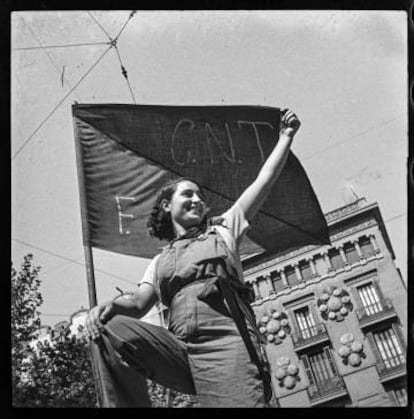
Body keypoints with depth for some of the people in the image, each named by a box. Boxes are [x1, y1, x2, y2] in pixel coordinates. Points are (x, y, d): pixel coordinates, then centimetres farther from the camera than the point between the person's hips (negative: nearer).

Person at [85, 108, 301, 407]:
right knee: (111, 328, -22)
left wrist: (286, 136, 24)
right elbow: (139, 304, 14)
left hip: (226, 343, -2)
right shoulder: (159, 262, 30)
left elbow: (265, 180, 24)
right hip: (180, 347, 2)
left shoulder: (222, 230, 25)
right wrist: (111, 305, -8)